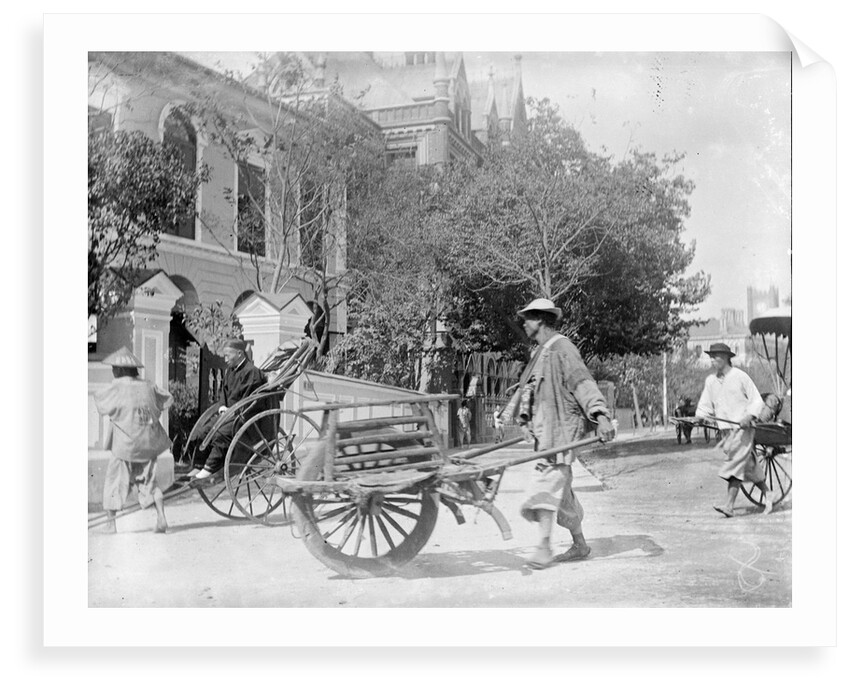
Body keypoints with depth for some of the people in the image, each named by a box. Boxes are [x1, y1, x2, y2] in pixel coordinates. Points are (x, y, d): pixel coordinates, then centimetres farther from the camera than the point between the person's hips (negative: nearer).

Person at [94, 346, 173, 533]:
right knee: (150, 481, 13)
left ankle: (110, 523, 11)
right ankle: (161, 519, 1)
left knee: (113, 481, 11)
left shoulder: (116, 387, -8)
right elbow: (167, 399, 17)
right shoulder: (147, 386, 4)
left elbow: (99, 400, 8)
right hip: (149, 444, 4)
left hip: (125, 446, -4)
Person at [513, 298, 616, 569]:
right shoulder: (543, 353, 19)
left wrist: (601, 415, -33)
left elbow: (583, 383, -22)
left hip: (562, 429, -10)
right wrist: (531, 423, 28)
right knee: (561, 489, 13)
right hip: (546, 430, 10)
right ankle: (579, 544, 22)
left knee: (548, 484, -14)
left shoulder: (562, 349, -11)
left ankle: (544, 547, -12)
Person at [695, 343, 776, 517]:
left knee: (735, 466, -13)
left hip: (742, 429, -6)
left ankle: (729, 506, -16)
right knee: (748, 466, 13)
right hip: (725, 431, 6)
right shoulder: (710, 380, 8)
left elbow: (757, 401, -5)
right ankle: (767, 494, 30)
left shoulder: (740, 377, -8)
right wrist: (699, 416, -8)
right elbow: (705, 404, 12)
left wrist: (749, 416, -21)